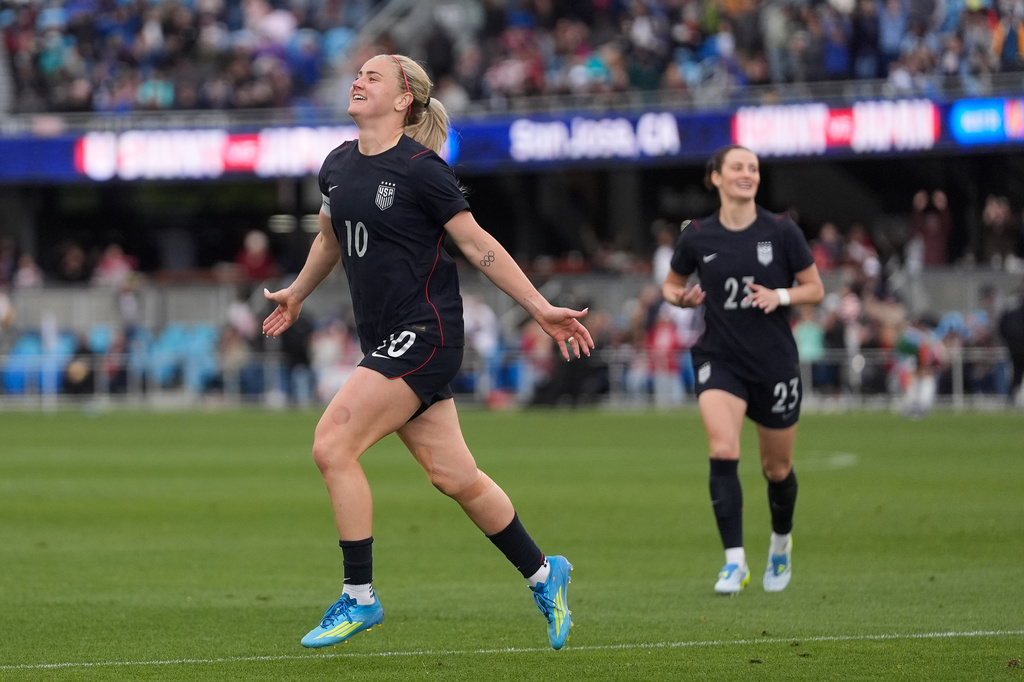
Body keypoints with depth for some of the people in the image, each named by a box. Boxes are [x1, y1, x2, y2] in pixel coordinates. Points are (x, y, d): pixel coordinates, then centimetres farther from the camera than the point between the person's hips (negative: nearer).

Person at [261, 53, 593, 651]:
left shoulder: (420, 170, -12)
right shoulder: (338, 166, 10)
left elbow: (479, 246, -8)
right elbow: (331, 239, 29)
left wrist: (541, 308, -9)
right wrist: (297, 294, 41)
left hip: (425, 334, -7)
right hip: (386, 339, 7)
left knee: (333, 446, -15)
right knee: (455, 477, 9)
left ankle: (359, 598, -6)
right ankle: (543, 574, 24)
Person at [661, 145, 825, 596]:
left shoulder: (781, 231, -4)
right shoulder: (697, 237, -1)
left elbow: (815, 289, 2)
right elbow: (671, 285, 14)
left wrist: (780, 296, -17)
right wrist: (682, 297, -8)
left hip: (775, 362, 0)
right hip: (720, 359, 0)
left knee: (777, 468, 11)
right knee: (723, 451, -22)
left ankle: (781, 543, 41)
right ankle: (735, 561, -19)